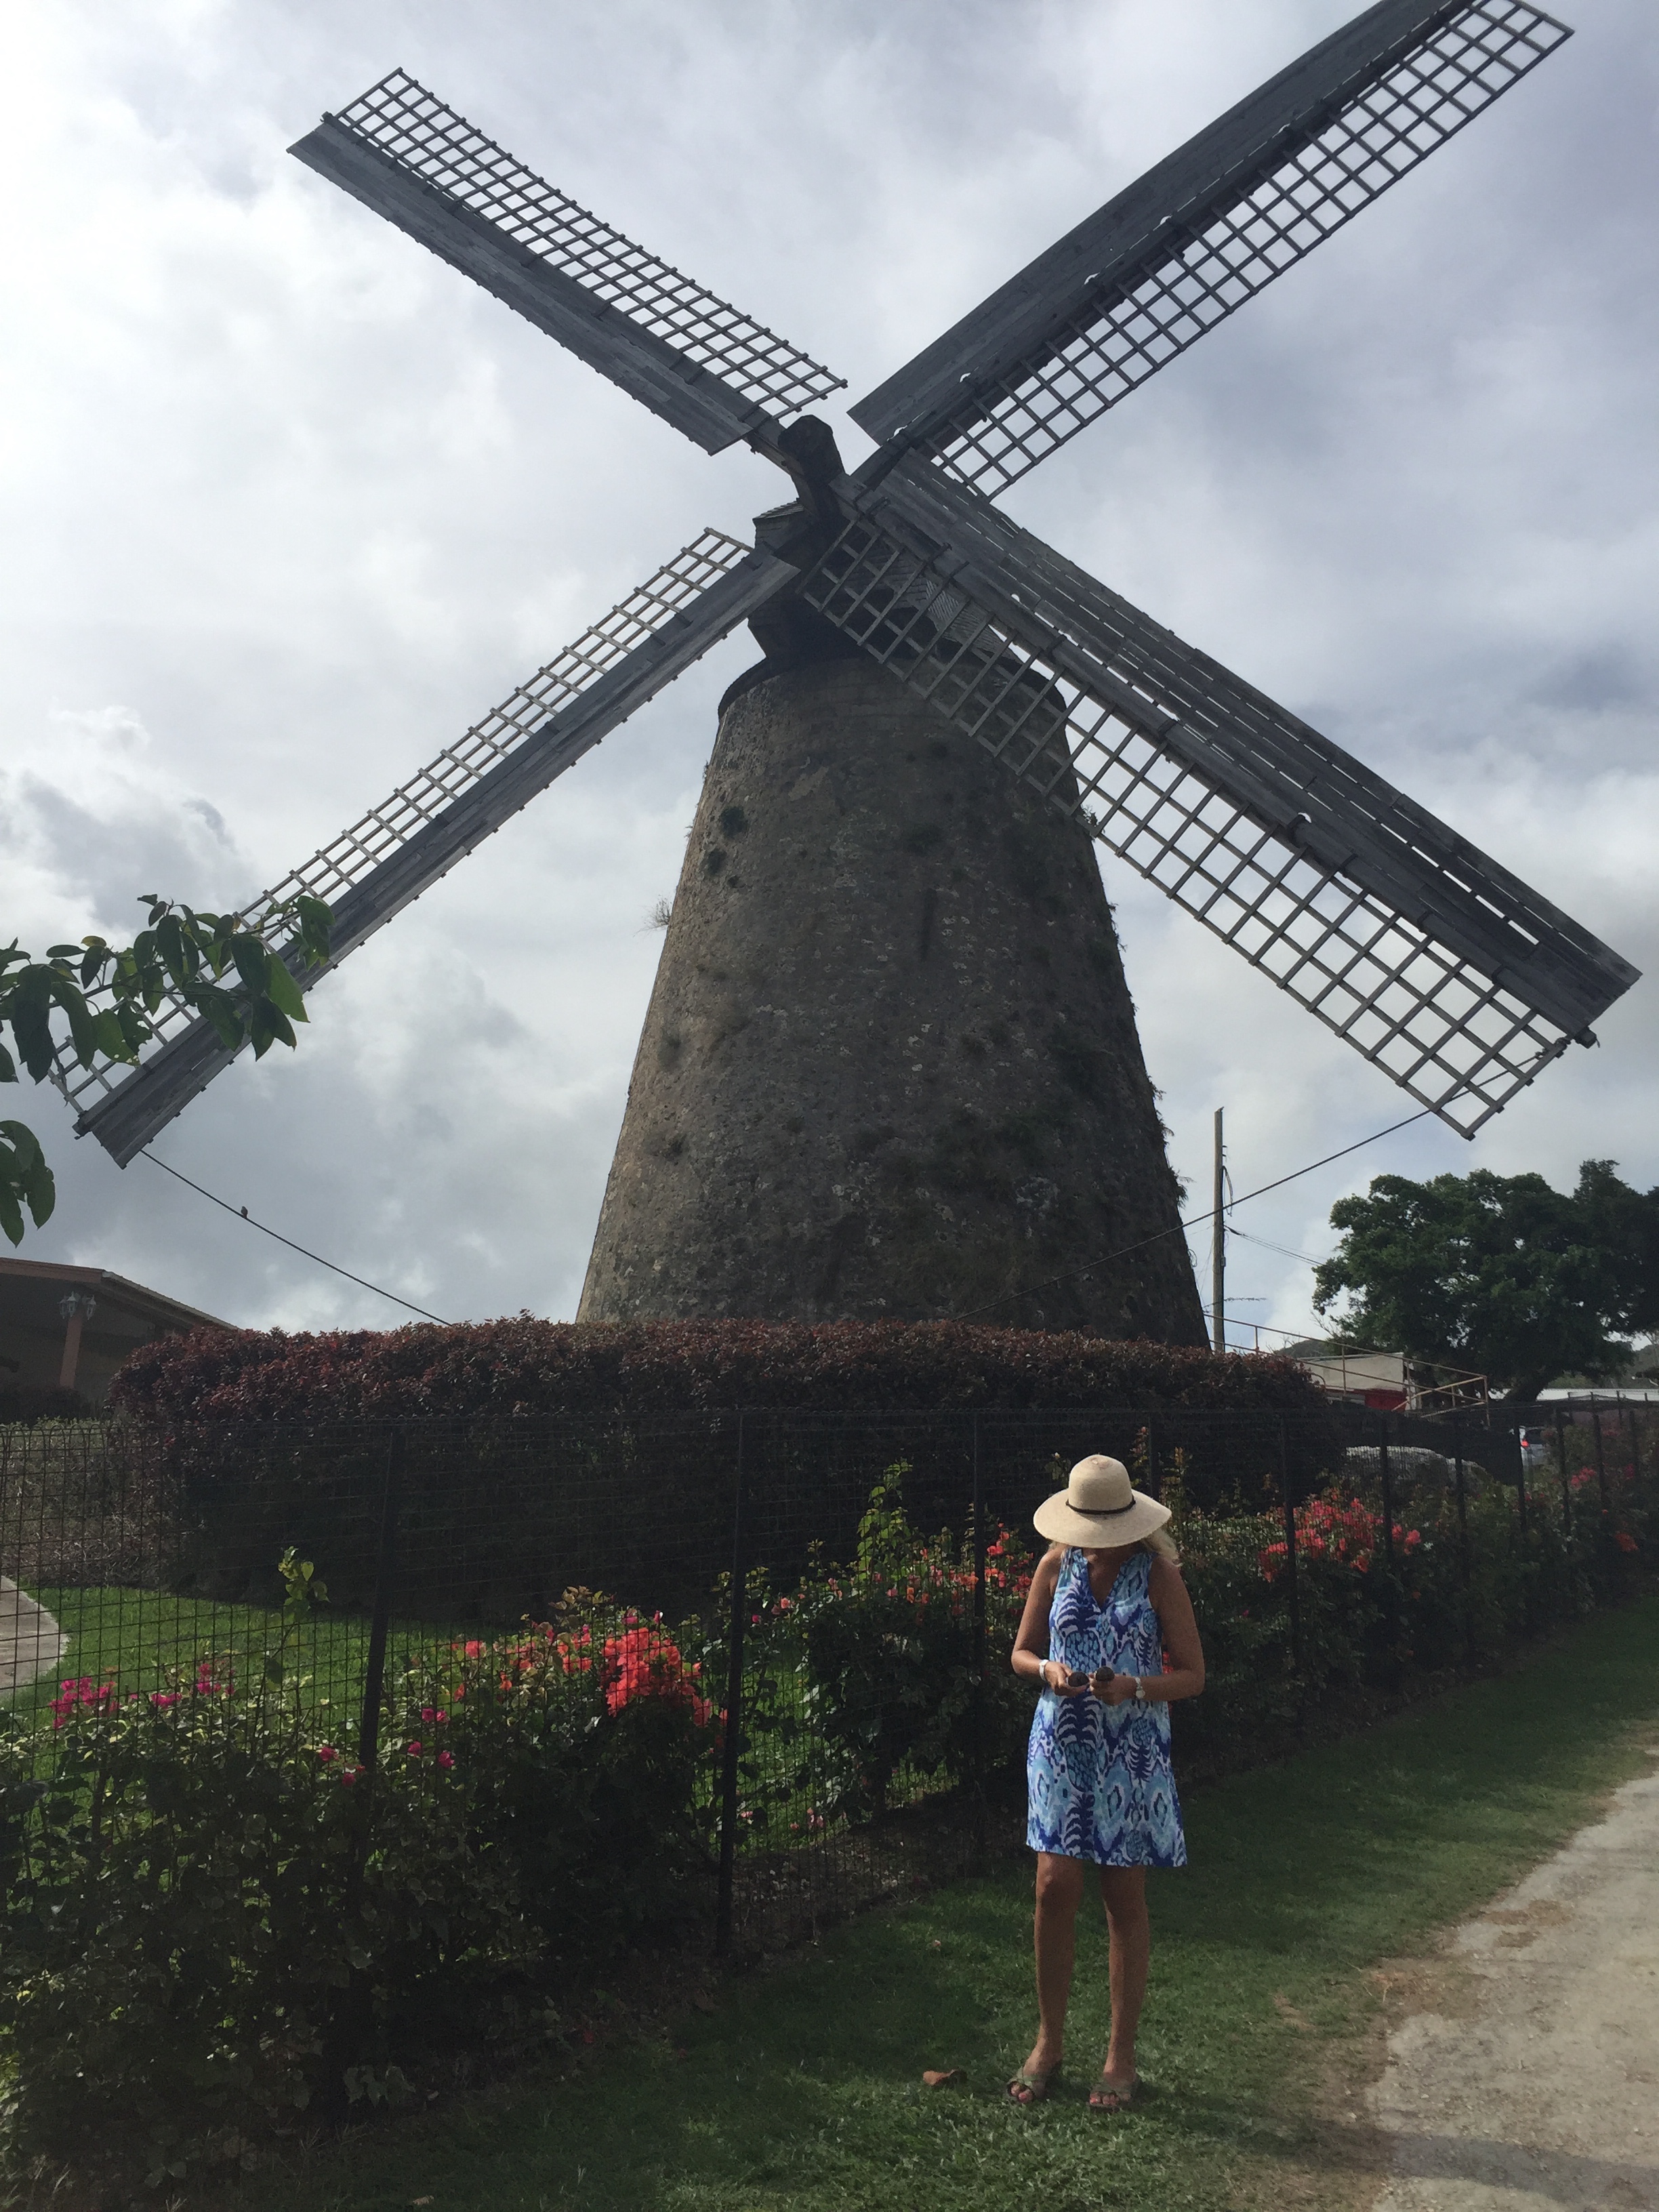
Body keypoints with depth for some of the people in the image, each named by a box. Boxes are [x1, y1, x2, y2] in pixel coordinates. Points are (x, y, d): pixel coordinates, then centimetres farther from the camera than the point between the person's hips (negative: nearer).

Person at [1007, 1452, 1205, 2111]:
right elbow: (1021, 1652, 8)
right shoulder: (1056, 1564, 0)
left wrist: (1134, 1688, -23)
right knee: (1055, 1889, -1)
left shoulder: (1158, 1575, -8)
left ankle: (1121, 2053, 22)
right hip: (1062, 1745, 2)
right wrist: (1048, 1671, -15)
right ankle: (1049, 2042, 19)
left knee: (1124, 1898, 7)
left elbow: (1192, 1674, -5)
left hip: (1131, 1754, -2)